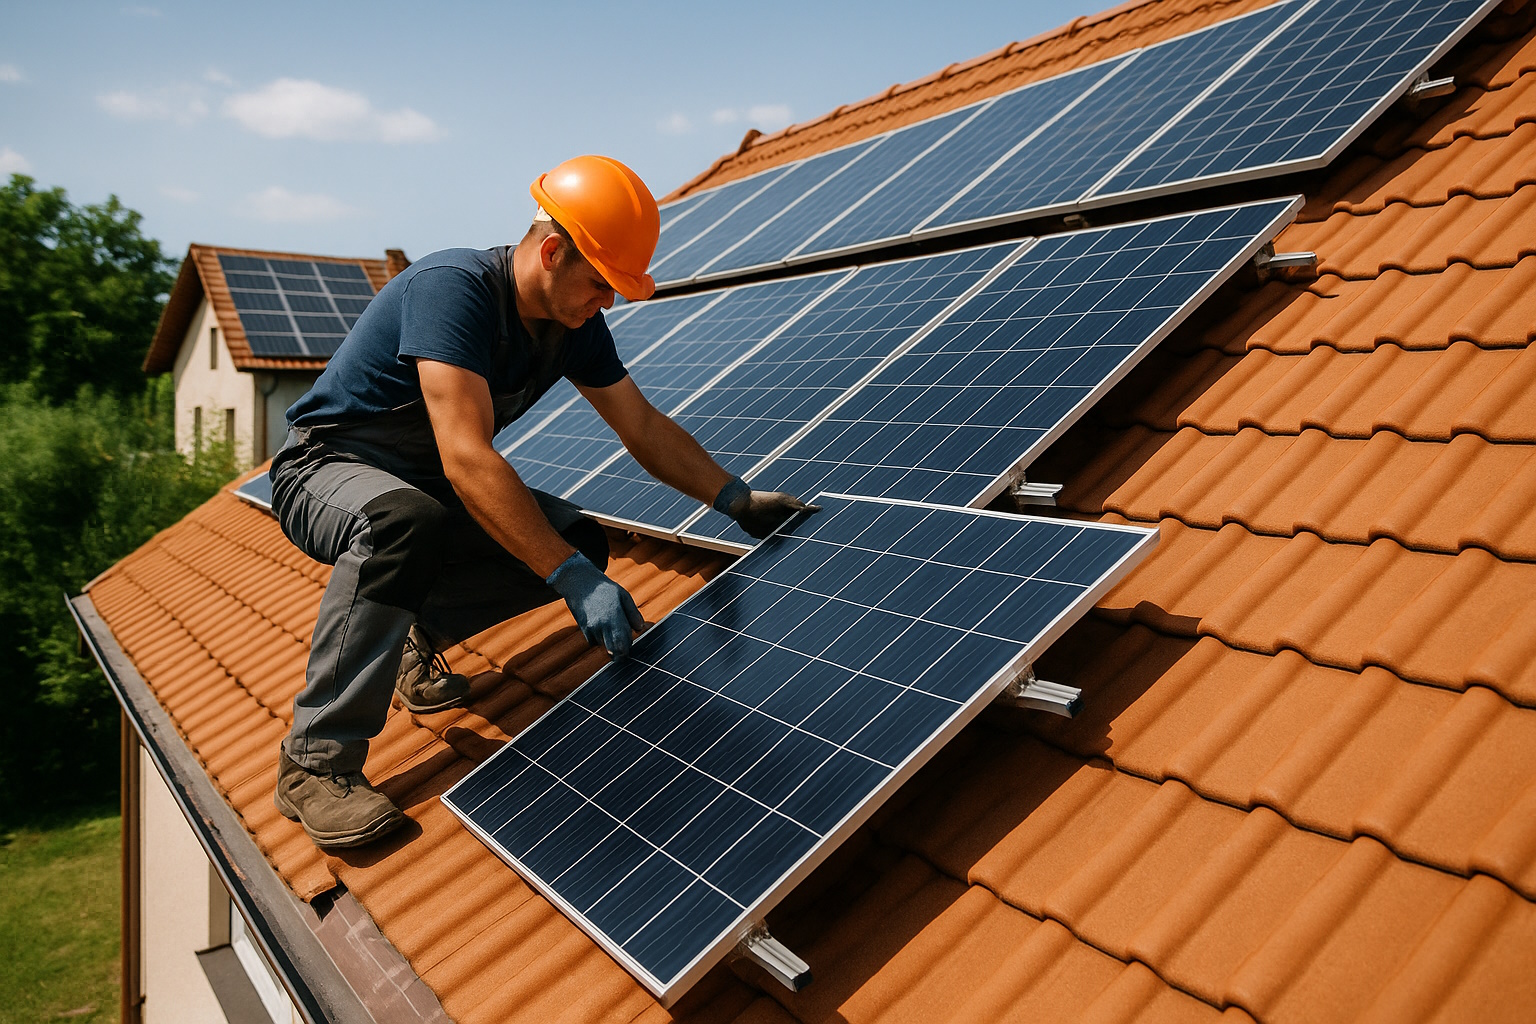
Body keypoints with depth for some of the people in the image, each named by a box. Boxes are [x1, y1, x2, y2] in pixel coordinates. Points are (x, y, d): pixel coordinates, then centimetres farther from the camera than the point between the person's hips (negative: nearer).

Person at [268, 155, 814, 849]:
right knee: (406, 521, -41)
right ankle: (316, 762, -27)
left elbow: (644, 428, 4)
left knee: (577, 541, -12)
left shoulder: (574, 324, -6)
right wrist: (573, 580, -43)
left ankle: (416, 630, 9)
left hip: (431, 483, 7)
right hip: (324, 470, -7)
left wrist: (736, 498, -6)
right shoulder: (454, 288, -30)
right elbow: (466, 460, -40)